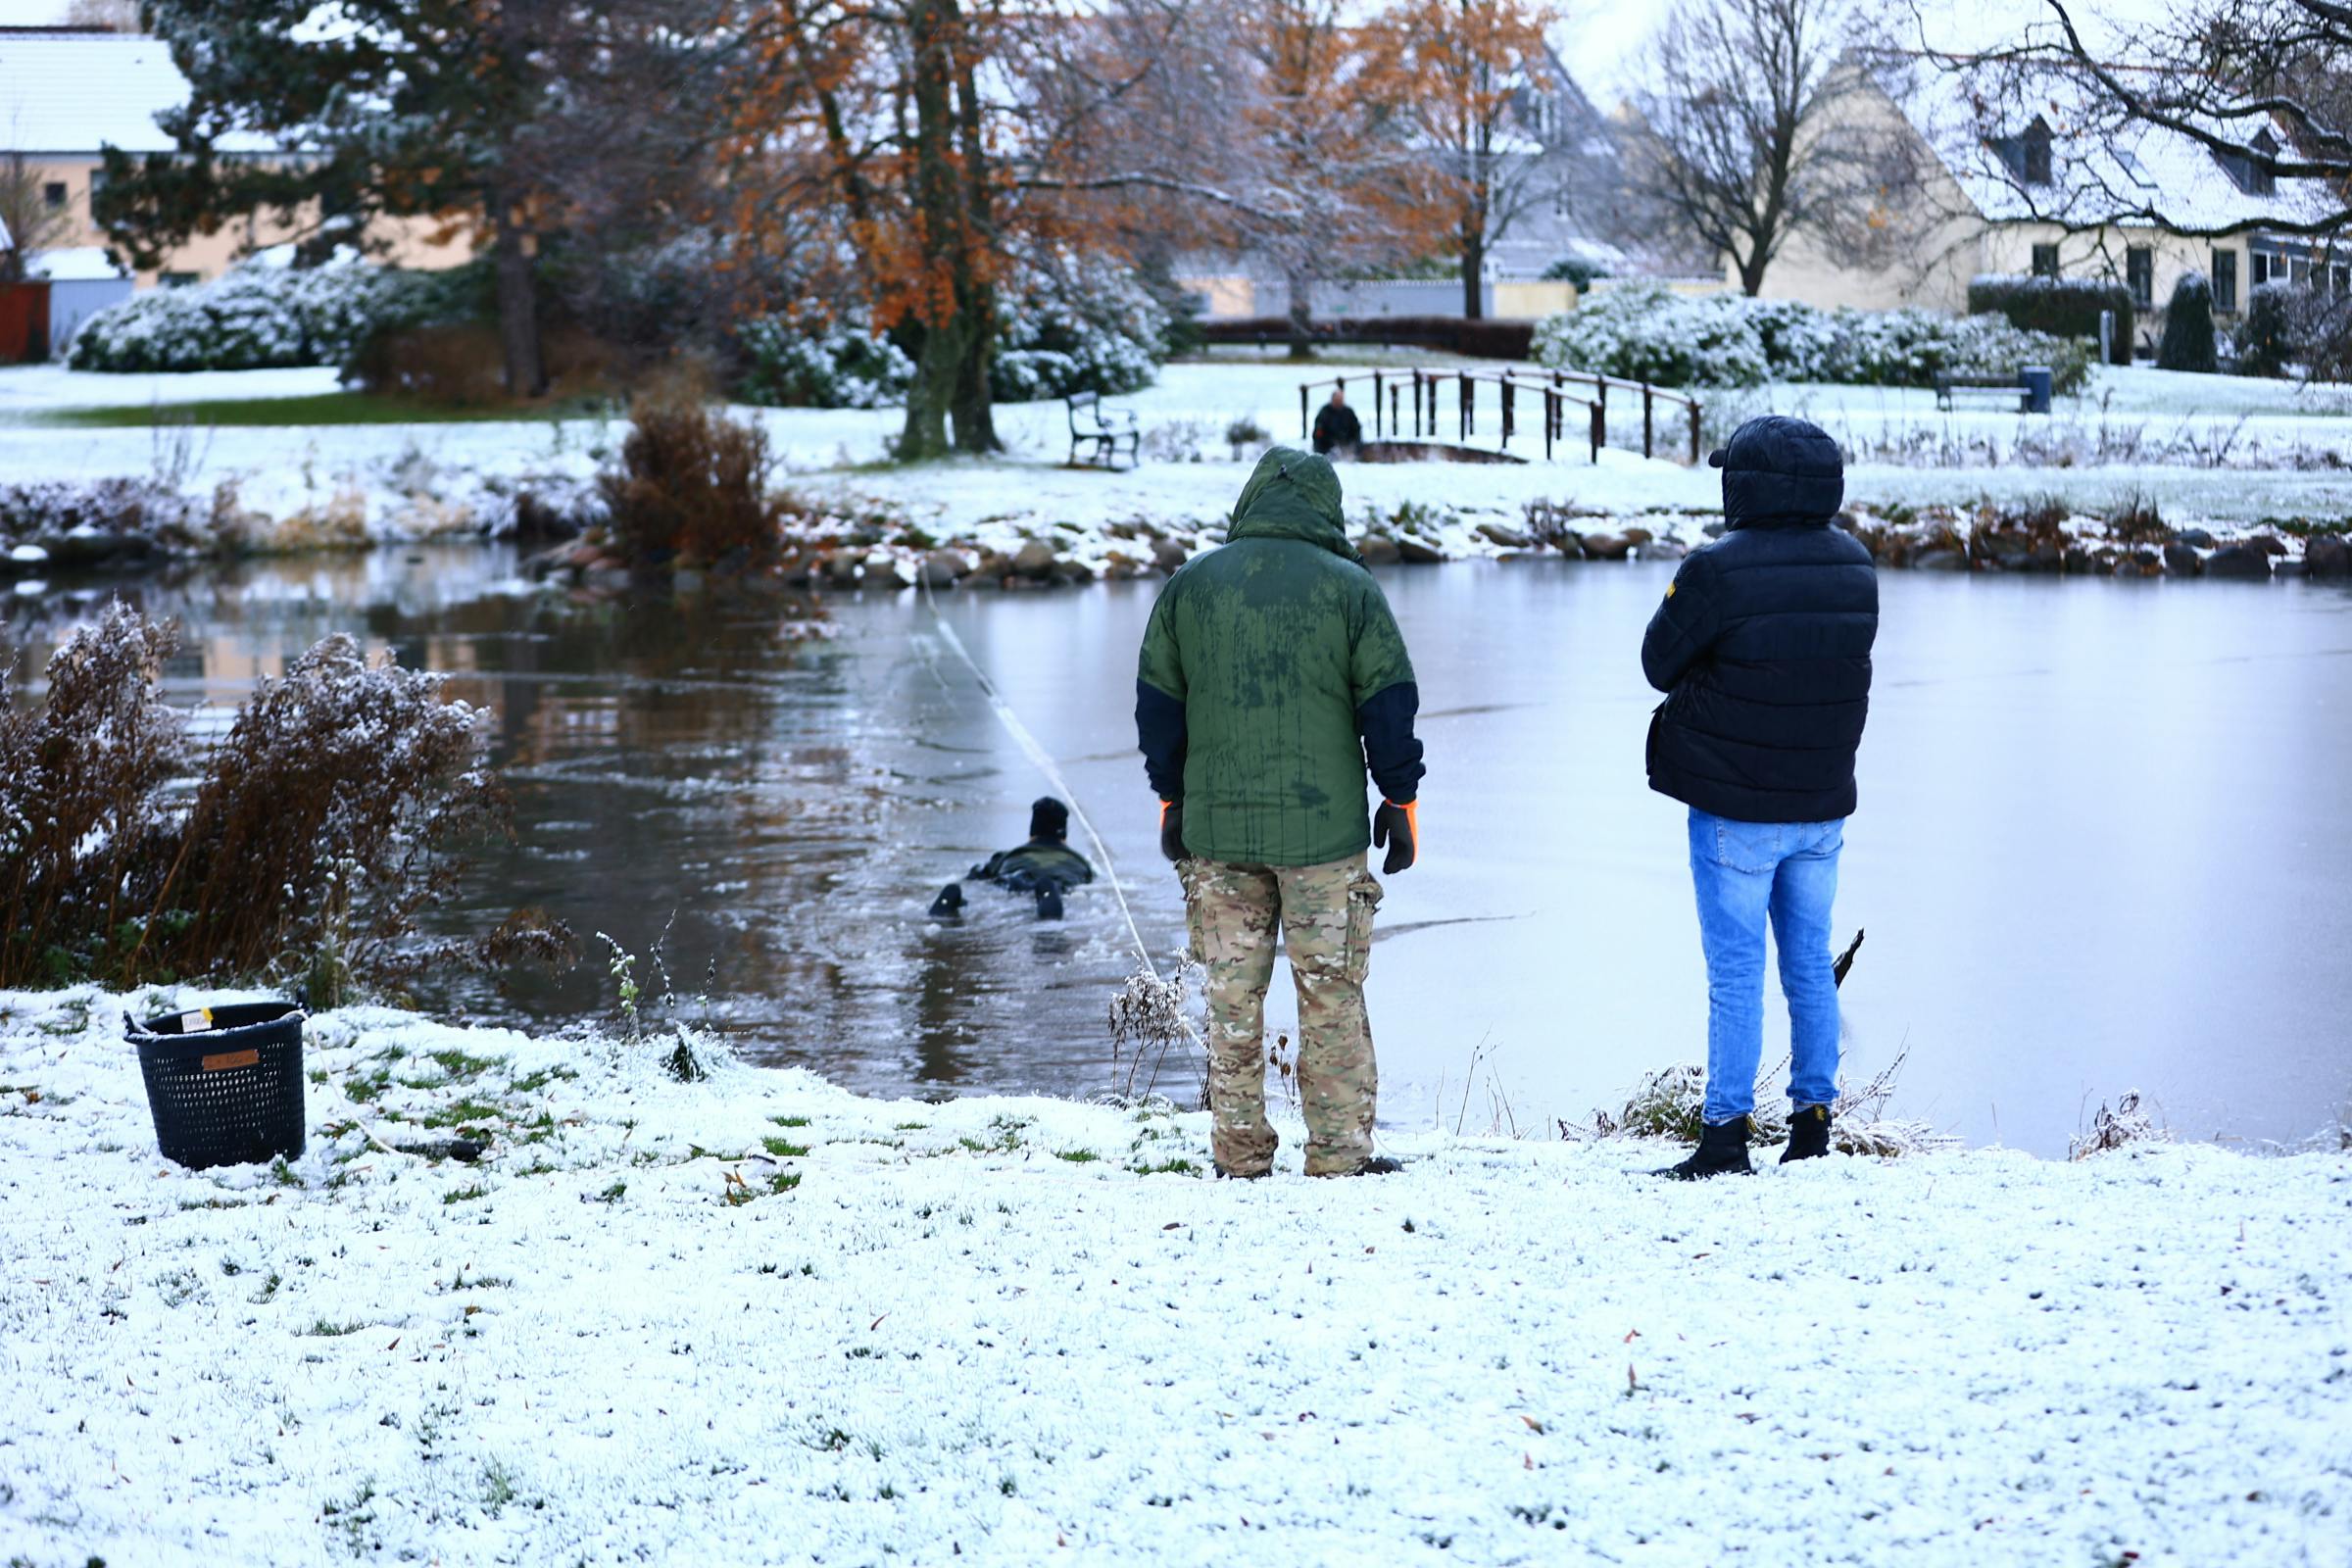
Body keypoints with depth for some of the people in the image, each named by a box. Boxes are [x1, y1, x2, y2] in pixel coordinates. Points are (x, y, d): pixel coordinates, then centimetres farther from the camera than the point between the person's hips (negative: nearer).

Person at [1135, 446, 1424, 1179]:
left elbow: (1157, 702, 10)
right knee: (1332, 995, 4)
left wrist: (1172, 797, 19)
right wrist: (1400, 799, 9)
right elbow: (1389, 702, 0)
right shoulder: (1350, 587, -1)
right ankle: (1338, 1153, 5)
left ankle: (1239, 1155, 10)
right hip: (1323, 829, -2)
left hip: (1216, 827, 2)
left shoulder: (1189, 585, 6)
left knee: (1232, 997, 7)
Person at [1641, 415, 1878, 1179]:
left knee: (1735, 974, 0)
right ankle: (1813, 1122, 19)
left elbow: (1660, 663, -7)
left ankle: (1725, 1136, 2)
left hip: (1736, 810, -5)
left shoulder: (1716, 572, -19)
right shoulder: (1854, 567, 0)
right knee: (1811, 965, 14)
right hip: (1824, 806, 5)